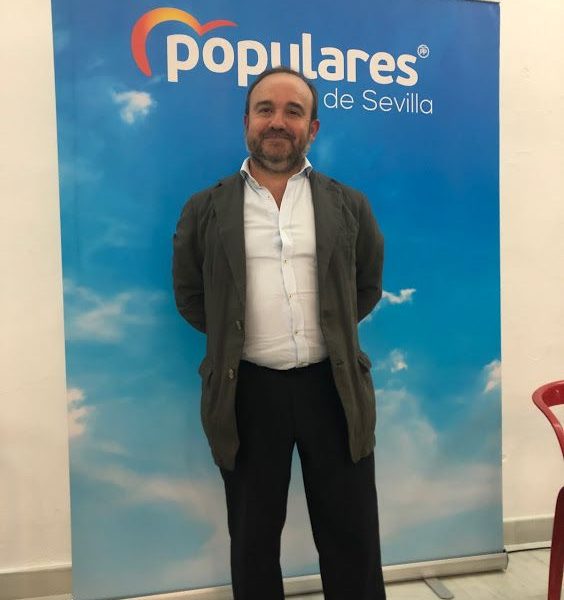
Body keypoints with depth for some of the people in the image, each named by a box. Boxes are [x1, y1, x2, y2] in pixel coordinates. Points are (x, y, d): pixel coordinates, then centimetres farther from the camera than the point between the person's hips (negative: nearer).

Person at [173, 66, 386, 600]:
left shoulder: (348, 205, 6)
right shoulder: (205, 209, 3)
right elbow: (189, 295, 10)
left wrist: (331, 331, 7)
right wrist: (235, 336, 5)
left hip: (332, 386, 1)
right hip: (247, 389, 0)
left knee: (352, 538, 12)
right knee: (253, 539, 16)